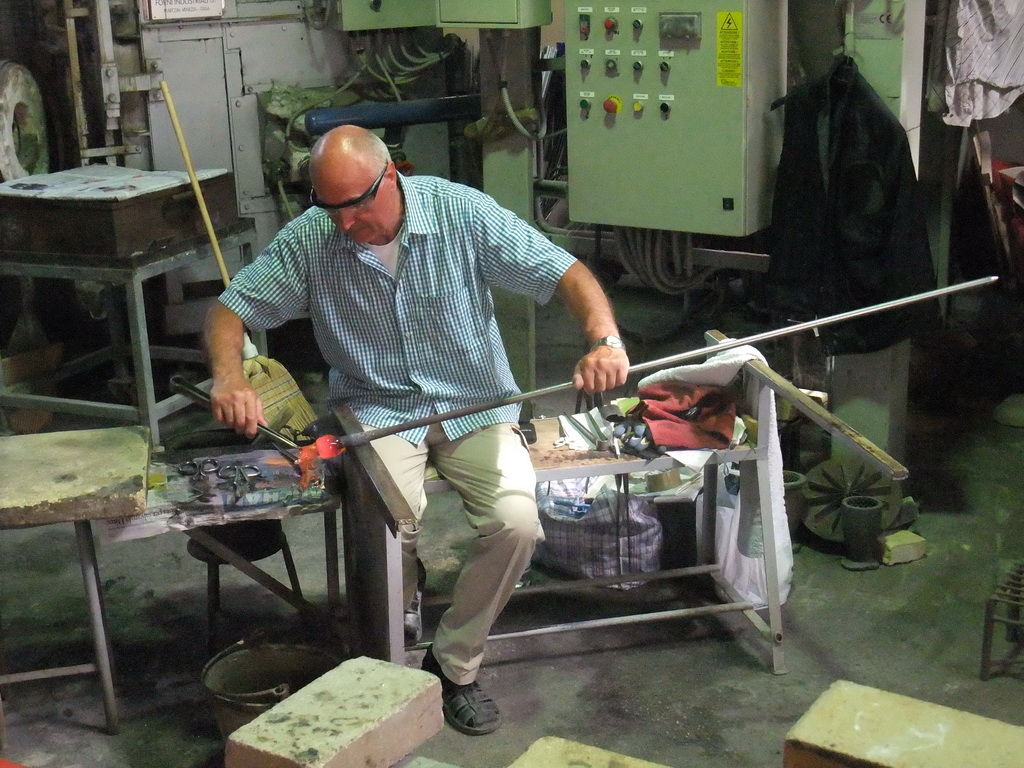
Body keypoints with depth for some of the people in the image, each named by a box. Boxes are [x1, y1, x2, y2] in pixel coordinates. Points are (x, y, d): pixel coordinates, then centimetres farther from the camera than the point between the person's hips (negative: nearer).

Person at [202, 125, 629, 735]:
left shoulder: (461, 212, -11)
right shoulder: (308, 239, -7)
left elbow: (566, 274, -13)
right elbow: (230, 310, -3)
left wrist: (606, 341, -33)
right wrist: (230, 376, -26)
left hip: (474, 404, 0)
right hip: (377, 408, 0)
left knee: (517, 522, -24)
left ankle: (455, 664, 1)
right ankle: (405, 592, 11)